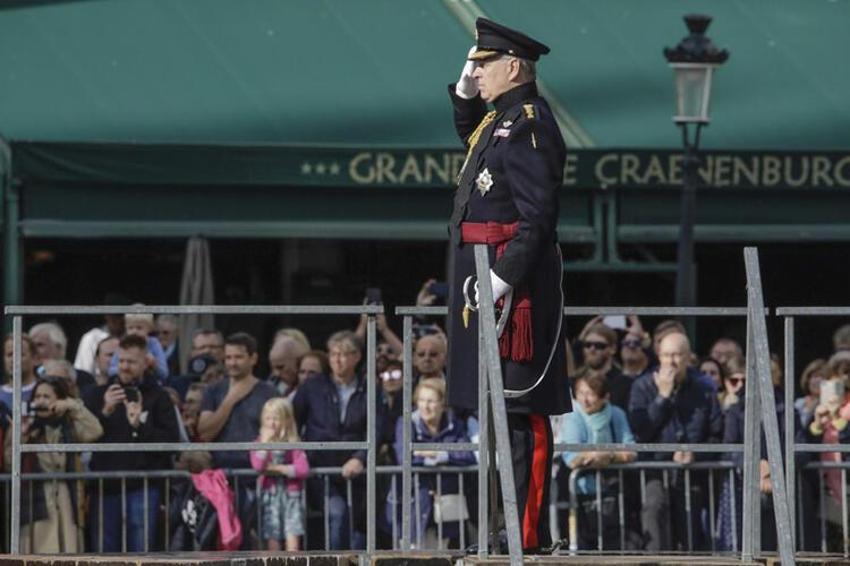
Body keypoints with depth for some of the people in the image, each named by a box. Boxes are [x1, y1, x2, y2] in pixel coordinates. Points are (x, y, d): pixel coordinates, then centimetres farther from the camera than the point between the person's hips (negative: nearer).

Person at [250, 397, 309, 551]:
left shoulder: (293, 444, 2)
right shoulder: (259, 443, 5)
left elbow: (303, 469, -9)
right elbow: (257, 465, -13)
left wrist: (279, 468, -11)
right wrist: (266, 441, -12)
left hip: (291, 493, -1)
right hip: (269, 494, 1)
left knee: (293, 536, -11)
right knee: (272, 539, -1)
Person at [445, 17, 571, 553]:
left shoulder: (529, 122, -14)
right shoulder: (500, 116, 15)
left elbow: (537, 214, -21)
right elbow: (470, 134, 41)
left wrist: (504, 276, -26)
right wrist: (465, 92, 22)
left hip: (513, 281, -10)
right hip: (487, 278, 10)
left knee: (521, 409, -9)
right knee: (502, 406, 13)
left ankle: (529, 533, -9)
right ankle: (513, 521, 19)